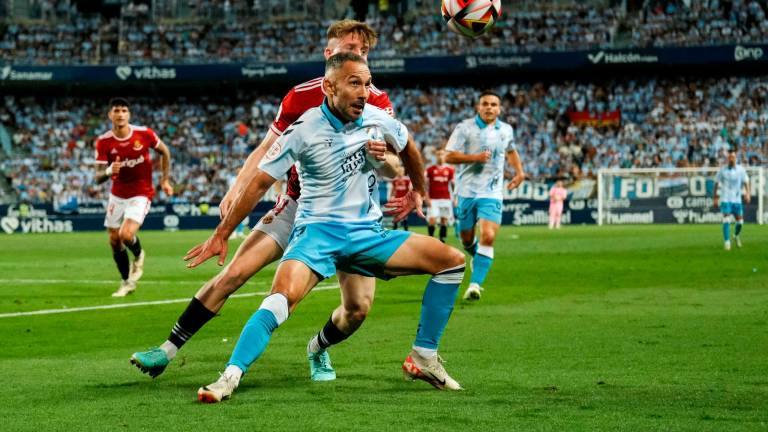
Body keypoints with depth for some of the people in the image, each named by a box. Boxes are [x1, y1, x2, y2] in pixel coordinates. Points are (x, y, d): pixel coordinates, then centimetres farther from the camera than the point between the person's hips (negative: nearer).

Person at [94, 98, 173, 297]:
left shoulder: (144, 134, -15)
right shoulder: (103, 142, -13)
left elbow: (164, 151, 5)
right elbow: (98, 177, -14)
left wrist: (165, 180, 6)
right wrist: (108, 171, -36)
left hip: (140, 194, -3)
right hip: (117, 195, 3)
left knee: (126, 235, -22)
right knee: (114, 241, 7)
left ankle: (138, 256, 15)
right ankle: (126, 282, 29)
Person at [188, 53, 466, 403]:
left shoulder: (376, 119, -1)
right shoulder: (304, 130, -13)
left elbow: (406, 149, 23)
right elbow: (259, 183, -7)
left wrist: (417, 191, 37)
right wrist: (221, 235, -5)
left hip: (367, 232, 5)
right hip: (318, 230, -5)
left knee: (452, 261, -3)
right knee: (284, 295, -34)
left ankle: (424, 359, 3)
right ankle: (230, 377, -37)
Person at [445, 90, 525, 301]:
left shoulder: (506, 130, 8)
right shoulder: (465, 128, -4)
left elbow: (511, 151, 30)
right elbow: (449, 156, -9)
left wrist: (519, 171, 16)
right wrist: (475, 157, -21)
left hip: (492, 193, 1)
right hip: (468, 191, -1)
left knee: (488, 237, -18)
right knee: (467, 238, 11)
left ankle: (475, 284, -19)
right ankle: (477, 256, 47)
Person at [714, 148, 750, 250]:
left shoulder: (741, 169, 1)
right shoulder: (722, 170, -1)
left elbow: (746, 182, 1)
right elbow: (716, 184, 6)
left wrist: (747, 193, -17)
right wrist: (715, 198, 4)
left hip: (737, 199, 2)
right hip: (725, 199, -2)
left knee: (740, 221, 7)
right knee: (726, 220, -16)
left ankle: (737, 235, 37)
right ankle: (727, 242, -15)